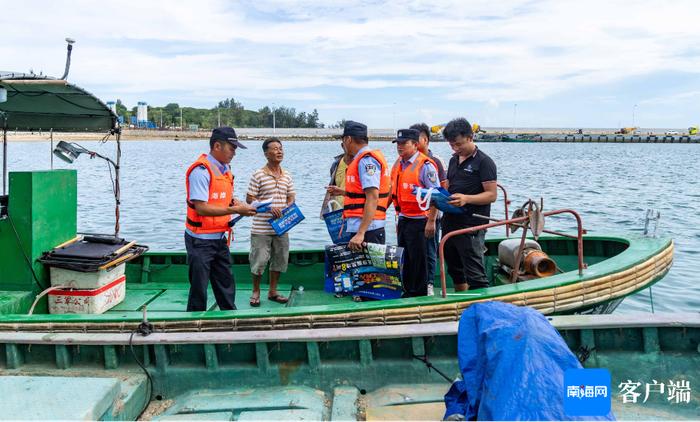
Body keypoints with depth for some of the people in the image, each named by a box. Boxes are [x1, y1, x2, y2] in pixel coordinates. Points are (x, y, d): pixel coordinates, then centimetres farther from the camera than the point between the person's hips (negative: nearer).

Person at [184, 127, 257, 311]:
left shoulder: (225, 168, 8)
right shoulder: (201, 170, -18)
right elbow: (201, 208, -24)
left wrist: (235, 202, -1)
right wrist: (235, 210, -23)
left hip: (220, 238, 8)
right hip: (201, 240, -8)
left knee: (226, 285, 16)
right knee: (199, 289, 3)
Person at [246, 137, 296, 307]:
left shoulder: (287, 176, 8)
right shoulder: (258, 175, -8)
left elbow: (291, 197, 15)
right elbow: (249, 199, -8)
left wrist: (287, 208, -6)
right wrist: (268, 207, -20)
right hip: (261, 228, -5)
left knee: (279, 260, 11)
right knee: (259, 261, 0)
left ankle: (272, 291, 26)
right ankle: (256, 291, 20)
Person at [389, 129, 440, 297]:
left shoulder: (425, 165, -14)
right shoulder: (398, 165, 11)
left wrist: (431, 221, -20)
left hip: (419, 221, -8)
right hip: (403, 219, 8)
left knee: (418, 260, 1)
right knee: (404, 259, 16)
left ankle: (420, 295, 13)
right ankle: (407, 292, 29)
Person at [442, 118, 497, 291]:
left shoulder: (484, 162, -9)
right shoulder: (454, 160, 15)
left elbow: (491, 195, -14)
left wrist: (466, 199, -28)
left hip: (472, 226, -8)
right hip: (450, 222, 8)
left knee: (474, 274, -6)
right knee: (455, 269, 19)